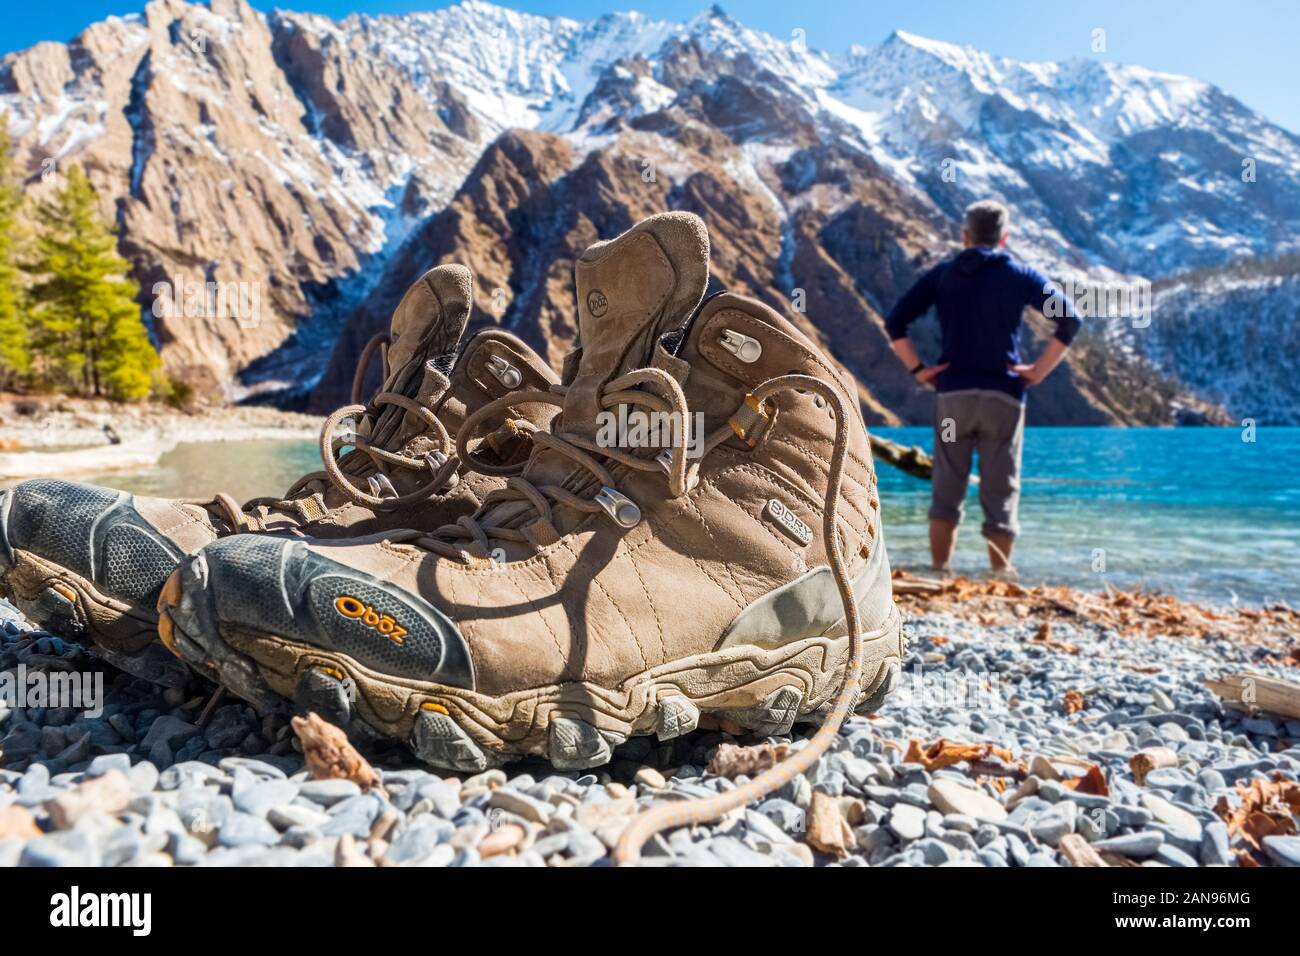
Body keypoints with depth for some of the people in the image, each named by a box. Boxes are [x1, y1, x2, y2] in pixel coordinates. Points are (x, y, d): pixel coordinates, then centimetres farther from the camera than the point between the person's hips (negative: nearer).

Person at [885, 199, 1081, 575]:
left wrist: (919, 369, 2)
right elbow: (1070, 318, -4)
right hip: (1004, 395, -1)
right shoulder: (1020, 275, 6)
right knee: (1001, 492, 4)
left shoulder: (942, 274, 9)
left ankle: (939, 570, 7)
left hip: (952, 393, 1)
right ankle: (1000, 574, 8)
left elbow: (895, 322, 1)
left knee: (946, 490, 7)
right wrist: (1040, 370, -1)